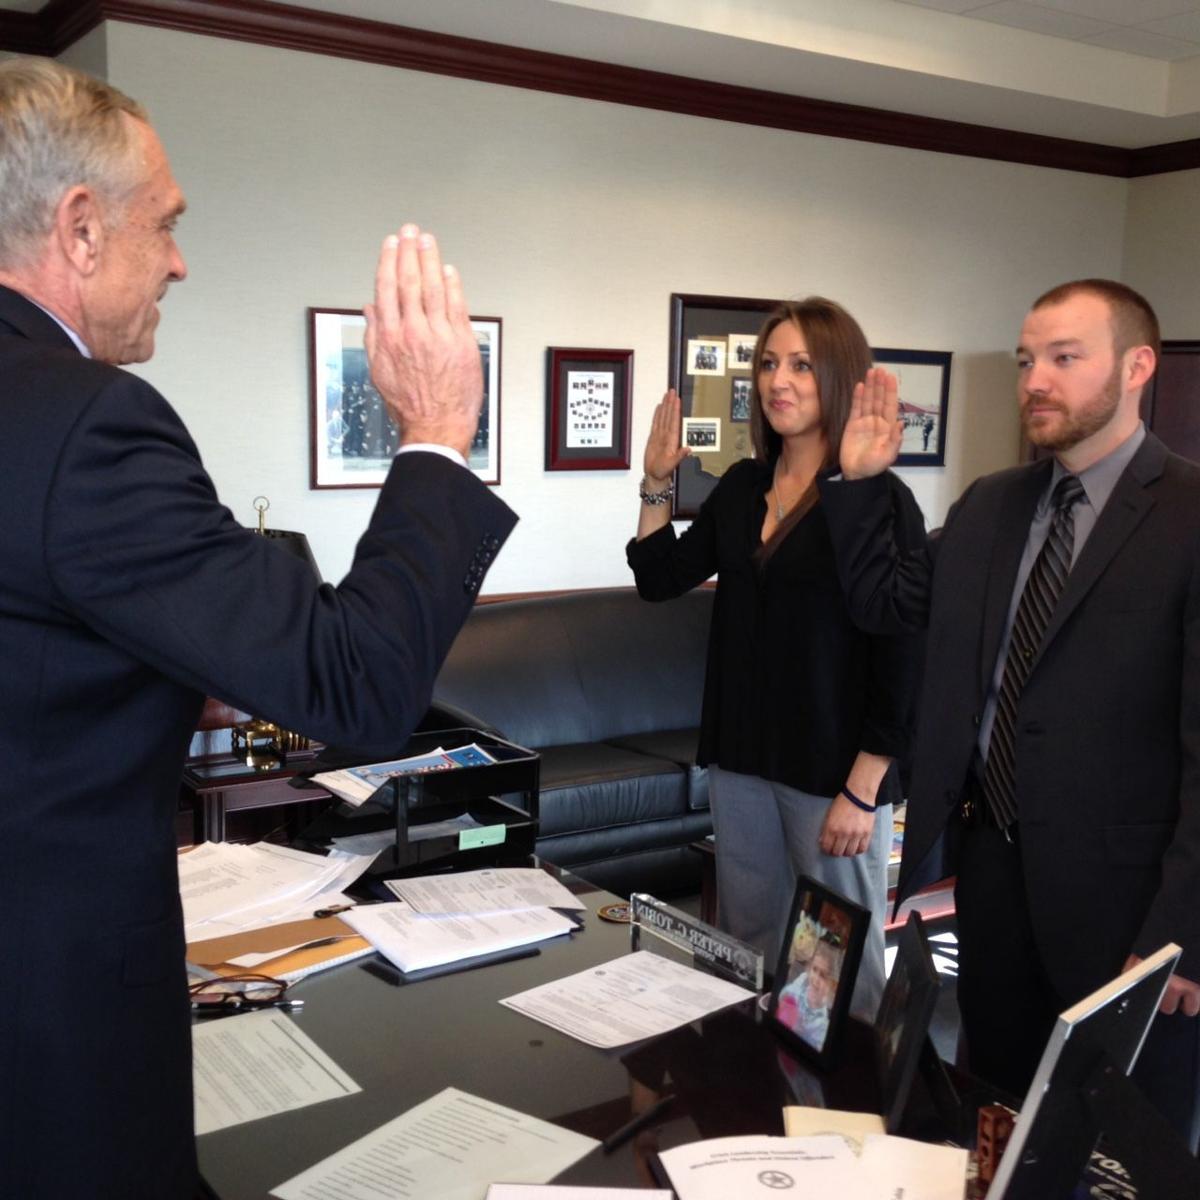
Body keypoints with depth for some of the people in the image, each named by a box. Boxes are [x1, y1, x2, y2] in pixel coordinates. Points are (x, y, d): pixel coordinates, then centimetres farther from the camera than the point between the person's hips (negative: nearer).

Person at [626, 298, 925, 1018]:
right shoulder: (742, 486, 7)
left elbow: (902, 654, -14)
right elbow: (660, 578, 13)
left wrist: (863, 790, -16)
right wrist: (658, 483, 1)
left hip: (833, 770, -6)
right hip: (742, 759, 6)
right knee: (746, 945, 17)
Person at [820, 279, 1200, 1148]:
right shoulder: (990, 504, 7)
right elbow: (883, 601, 14)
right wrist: (862, 481, 0)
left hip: (1119, 881, -5)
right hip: (990, 858, 6)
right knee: (996, 1113, 21)